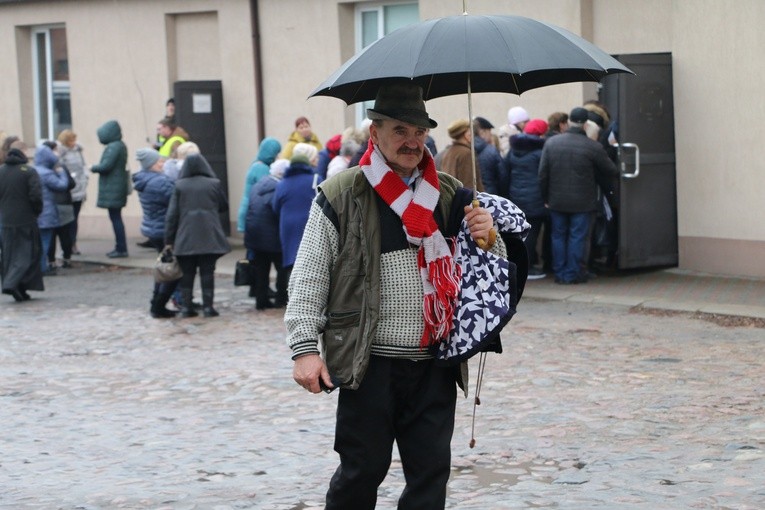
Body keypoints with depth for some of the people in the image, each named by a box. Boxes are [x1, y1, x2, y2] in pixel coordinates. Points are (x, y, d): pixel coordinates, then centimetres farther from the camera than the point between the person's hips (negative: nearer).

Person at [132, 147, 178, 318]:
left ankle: (156, 305, 23)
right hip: (165, 232, -10)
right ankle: (158, 307, 3)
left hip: (151, 229, 10)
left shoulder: (143, 181, 6)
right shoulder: (161, 182, -24)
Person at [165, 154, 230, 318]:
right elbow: (224, 207, 13)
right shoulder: (213, 184, -1)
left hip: (186, 238, 1)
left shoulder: (180, 186, 0)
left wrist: (169, 240, 5)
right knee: (207, 272, 4)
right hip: (209, 237, -1)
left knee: (187, 273, 8)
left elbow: (172, 215, 0)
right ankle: (207, 306, 1)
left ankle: (186, 306, 6)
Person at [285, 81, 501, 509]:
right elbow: (309, 278, -2)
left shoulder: (450, 195, 11)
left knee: (431, 472, 6)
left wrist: (487, 237, -4)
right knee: (363, 469, 3)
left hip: (435, 363, 4)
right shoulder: (342, 197, -2)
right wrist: (305, 347, -10)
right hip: (370, 362, -4)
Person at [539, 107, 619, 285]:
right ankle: (573, 273, 6)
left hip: (557, 201, 3)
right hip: (582, 202, -3)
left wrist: (545, 197, 8)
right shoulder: (593, 147, -11)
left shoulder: (551, 143, -3)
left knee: (558, 235, 12)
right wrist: (595, 179, 19)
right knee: (577, 236, 5)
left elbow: (543, 173, -1)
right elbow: (611, 171, -1)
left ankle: (559, 273, 15)